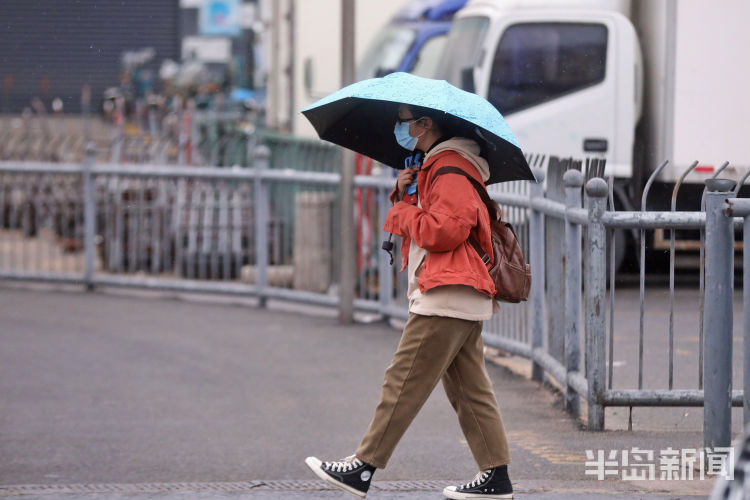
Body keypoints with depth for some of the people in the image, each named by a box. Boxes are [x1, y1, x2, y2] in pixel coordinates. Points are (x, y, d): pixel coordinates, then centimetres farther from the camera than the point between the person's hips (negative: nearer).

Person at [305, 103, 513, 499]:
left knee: (404, 382, -9)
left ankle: (363, 468, -7)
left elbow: (442, 231, -22)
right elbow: (421, 223, 25)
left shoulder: (452, 169, -12)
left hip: (445, 300, -11)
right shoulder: (435, 166, 22)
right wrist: (404, 195, 6)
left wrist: (404, 210, -7)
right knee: (468, 389, 9)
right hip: (464, 301, 11)